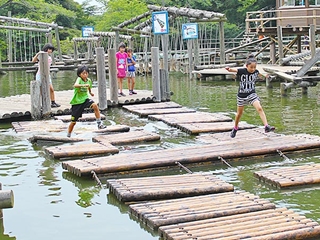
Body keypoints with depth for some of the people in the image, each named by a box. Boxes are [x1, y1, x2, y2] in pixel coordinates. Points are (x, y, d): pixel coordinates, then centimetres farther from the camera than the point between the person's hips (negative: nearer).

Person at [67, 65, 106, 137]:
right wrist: (84, 85, -55)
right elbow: (75, 85, -43)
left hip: (85, 99, 3)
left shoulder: (89, 80, -2)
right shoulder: (79, 79, -18)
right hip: (76, 102, -3)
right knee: (73, 121, 4)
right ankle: (68, 135, 25)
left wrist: (90, 92, 13)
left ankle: (99, 123, -21)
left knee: (95, 105, -28)